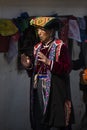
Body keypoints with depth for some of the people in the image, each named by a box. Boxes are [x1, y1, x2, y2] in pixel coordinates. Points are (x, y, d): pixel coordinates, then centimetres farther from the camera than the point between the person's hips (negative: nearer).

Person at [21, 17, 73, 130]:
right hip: (38, 90, 5)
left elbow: (67, 69, -12)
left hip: (55, 91, -5)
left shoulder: (60, 46, -4)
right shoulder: (37, 47, 14)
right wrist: (28, 66, -4)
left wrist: (49, 62, -20)